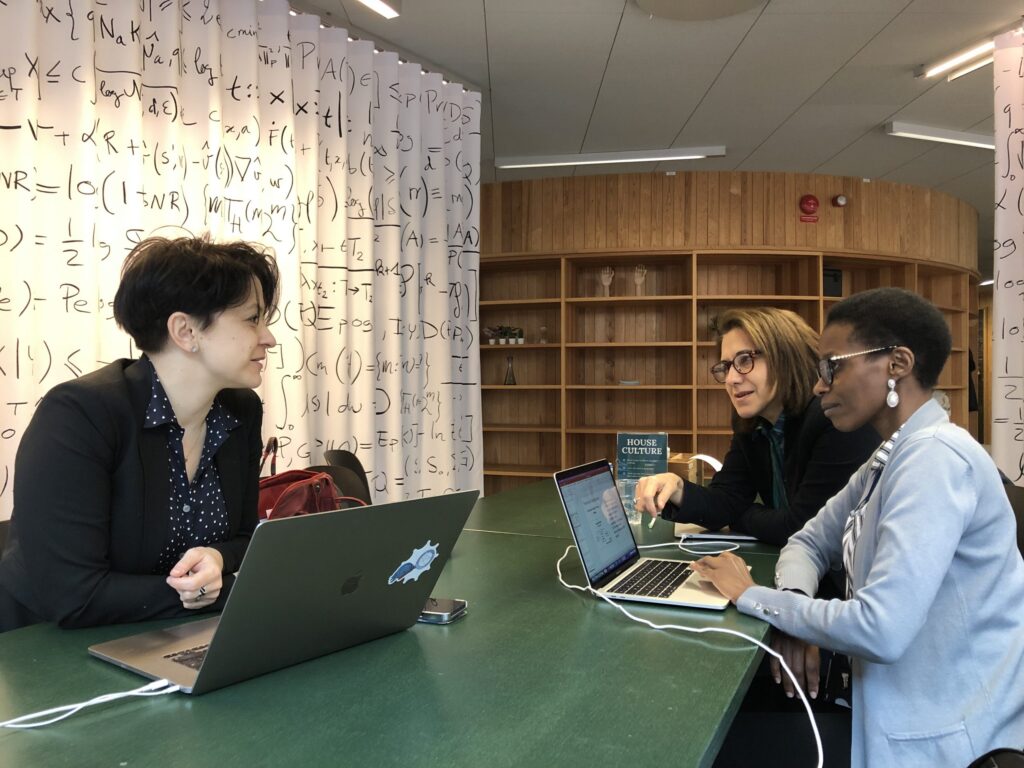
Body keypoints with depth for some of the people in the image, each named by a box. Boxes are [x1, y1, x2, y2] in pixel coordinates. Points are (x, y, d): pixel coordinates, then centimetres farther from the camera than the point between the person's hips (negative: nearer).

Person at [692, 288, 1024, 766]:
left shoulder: (934, 457, -23)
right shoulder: (890, 459, 8)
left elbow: (879, 630, -31)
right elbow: (810, 542, 14)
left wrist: (753, 597, -16)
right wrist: (794, 611, -7)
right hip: (899, 705, 8)